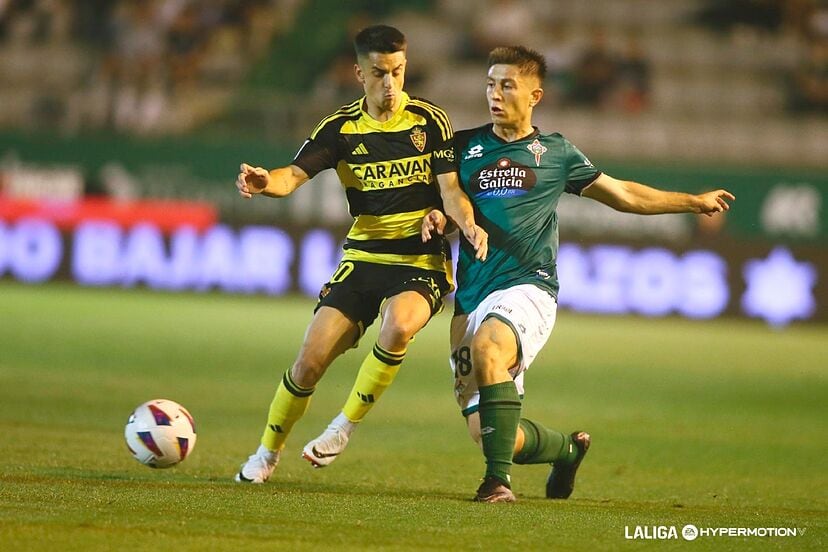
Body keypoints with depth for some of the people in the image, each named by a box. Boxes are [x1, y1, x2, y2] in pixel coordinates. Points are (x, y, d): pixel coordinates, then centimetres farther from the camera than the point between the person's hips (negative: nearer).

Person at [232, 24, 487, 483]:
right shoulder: (341, 127, 2)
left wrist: (468, 224, -28)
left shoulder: (430, 121, -2)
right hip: (363, 257, 2)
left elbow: (450, 189, -6)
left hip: (422, 261, -2)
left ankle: (344, 427, -15)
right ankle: (268, 452, 16)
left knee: (398, 324, -35)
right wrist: (266, 182, -30)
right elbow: (295, 174, -7)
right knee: (311, 359, -8)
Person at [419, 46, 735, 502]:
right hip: (471, 296, 3)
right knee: (483, 431, -4)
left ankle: (498, 478, -34)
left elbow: (624, 195, 25)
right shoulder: (463, 146, 14)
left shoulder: (555, 153, 13)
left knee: (487, 346, -37)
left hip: (527, 287, -3)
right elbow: (439, 204, 21)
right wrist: (436, 220, -3)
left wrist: (694, 202, 27)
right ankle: (569, 447, 28)